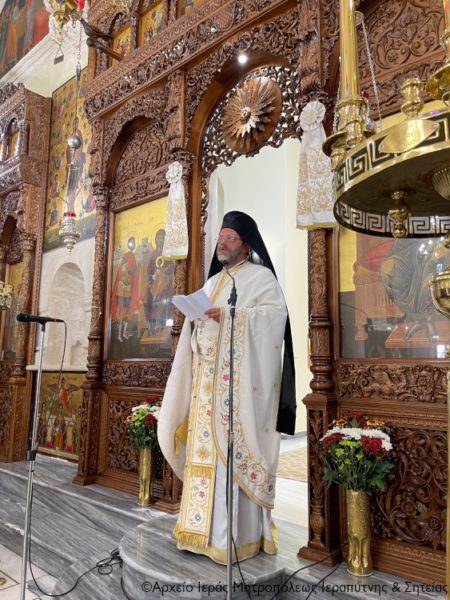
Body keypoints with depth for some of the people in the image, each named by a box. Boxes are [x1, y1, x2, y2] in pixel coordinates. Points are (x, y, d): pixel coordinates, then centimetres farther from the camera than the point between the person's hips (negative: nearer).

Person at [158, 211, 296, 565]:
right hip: (208, 376, 7)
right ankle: (206, 530, 17)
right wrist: (195, 314, 0)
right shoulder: (212, 282, 23)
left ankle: (236, 535, 4)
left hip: (238, 377, -7)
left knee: (232, 447, -7)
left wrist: (230, 315, -20)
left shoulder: (260, 276, 2)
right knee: (205, 447, 6)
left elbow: (276, 312, -13)